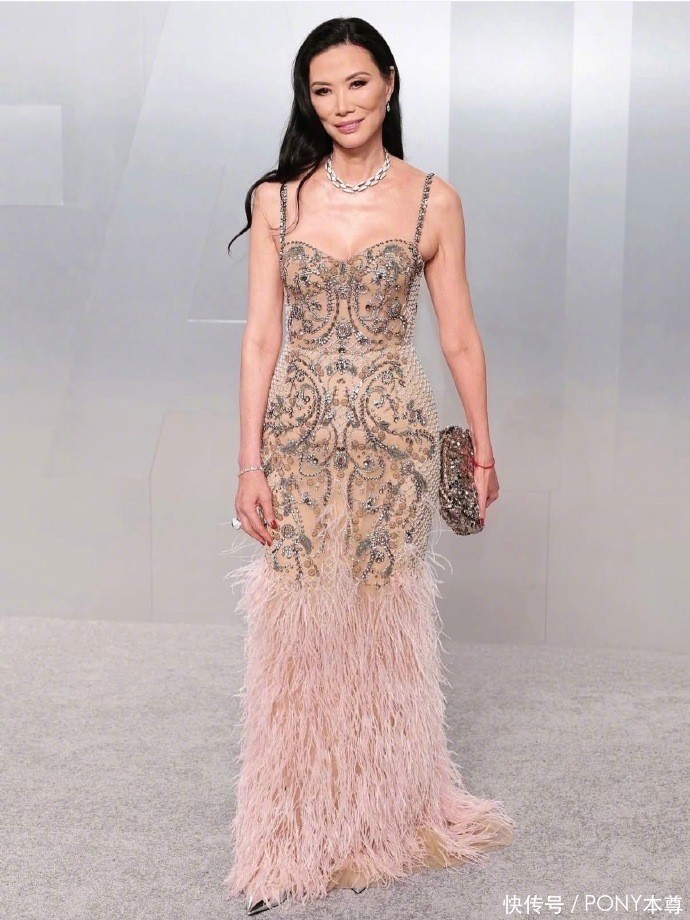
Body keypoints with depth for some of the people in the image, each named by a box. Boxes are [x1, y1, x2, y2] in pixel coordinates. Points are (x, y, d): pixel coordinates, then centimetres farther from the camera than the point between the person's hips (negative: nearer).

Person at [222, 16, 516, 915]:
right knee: (295, 628, 6)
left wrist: (483, 445, 8)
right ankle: (296, 832, 26)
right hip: (298, 436, 1)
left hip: (394, 436, -1)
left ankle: (387, 810, 34)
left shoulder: (433, 201, 0)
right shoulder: (276, 198, 2)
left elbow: (459, 335, 4)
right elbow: (261, 335, -1)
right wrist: (249, 463, -5)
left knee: (386, 627, 10)